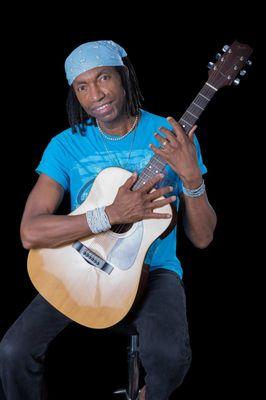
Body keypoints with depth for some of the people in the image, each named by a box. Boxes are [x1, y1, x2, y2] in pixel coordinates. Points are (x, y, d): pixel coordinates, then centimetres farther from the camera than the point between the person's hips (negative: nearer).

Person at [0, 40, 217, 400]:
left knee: (169, 353, -31)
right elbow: (30, 233, -17)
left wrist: (191, 176, -24)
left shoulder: (172, 137, -5)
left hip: (152, 270, -1)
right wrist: (112, 215, -27)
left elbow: (202, 238, -6)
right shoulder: (66, 145, -5)